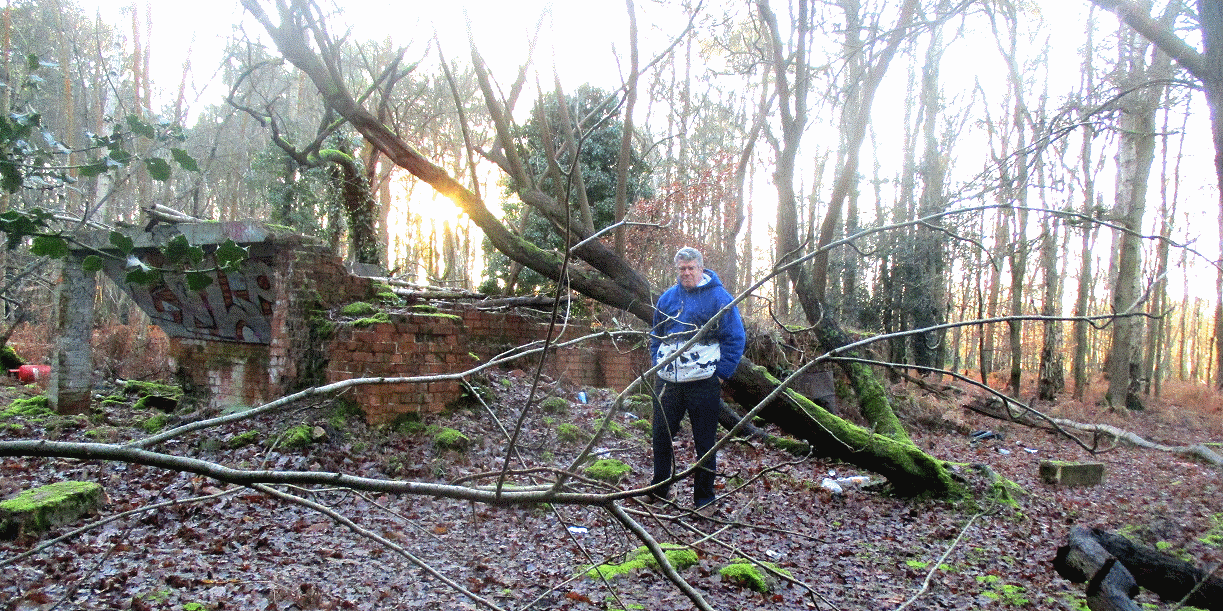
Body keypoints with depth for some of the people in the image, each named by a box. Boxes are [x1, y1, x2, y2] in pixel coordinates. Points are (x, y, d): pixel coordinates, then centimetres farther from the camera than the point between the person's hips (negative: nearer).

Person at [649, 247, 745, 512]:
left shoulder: (718, 298, -4)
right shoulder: (667, 298, 11)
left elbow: (735, 339, -3)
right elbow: (655, 336, 22)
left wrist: (721, 373, -8)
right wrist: (658, 364, 10)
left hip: (704, 383, -4)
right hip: (667, 381, 5)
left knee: (705, 442, 4)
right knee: (661, 435, 12)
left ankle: (704, 498, 16)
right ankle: (659, 487, 30)